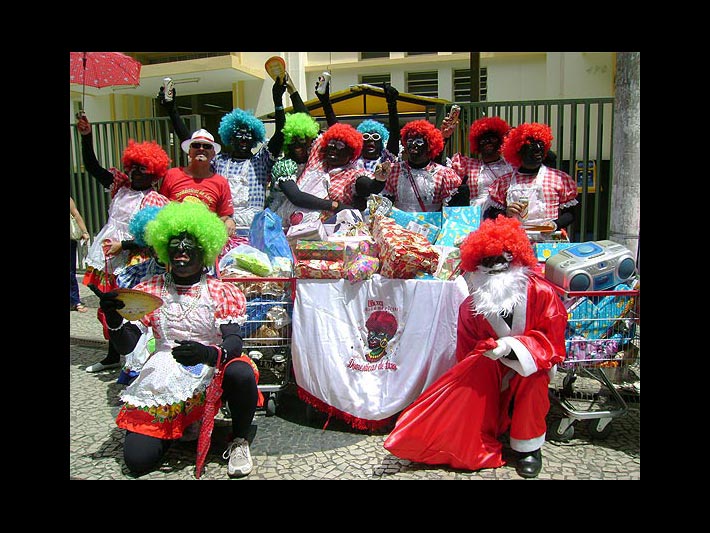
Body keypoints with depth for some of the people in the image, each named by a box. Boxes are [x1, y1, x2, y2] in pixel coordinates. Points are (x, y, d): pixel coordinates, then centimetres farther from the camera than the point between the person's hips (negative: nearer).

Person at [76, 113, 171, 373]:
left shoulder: (155, 201, -11)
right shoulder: (120, 185, 7)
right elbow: (92, 167, 8)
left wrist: (124, 245, -17)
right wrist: (86, 137, -3)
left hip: (132, 264, -7)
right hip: (106, 262, 7)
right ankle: (113, 356, 33)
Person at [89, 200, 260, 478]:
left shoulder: (222, 292, -2)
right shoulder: (149, 290, 4)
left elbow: (234, 342, -15)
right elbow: (126, 345, -2)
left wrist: (209, 354, -38)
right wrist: (113, 319, -25)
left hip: (212, 376, -2)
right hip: (163, 382, 2)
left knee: (240, 373, -35)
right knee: (137, 459, -14)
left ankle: (239, 440, -6)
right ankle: (179, 424, 20)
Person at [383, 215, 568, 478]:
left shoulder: (542, 293, -17)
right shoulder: (471, 306, -9)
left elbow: (552, 341, -16)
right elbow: (467, 354, -3)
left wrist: (513, 346, -30)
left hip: (531, 364, -2)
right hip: (490, 370, 2)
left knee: (532, 378, -34)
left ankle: (529, 446, -14)